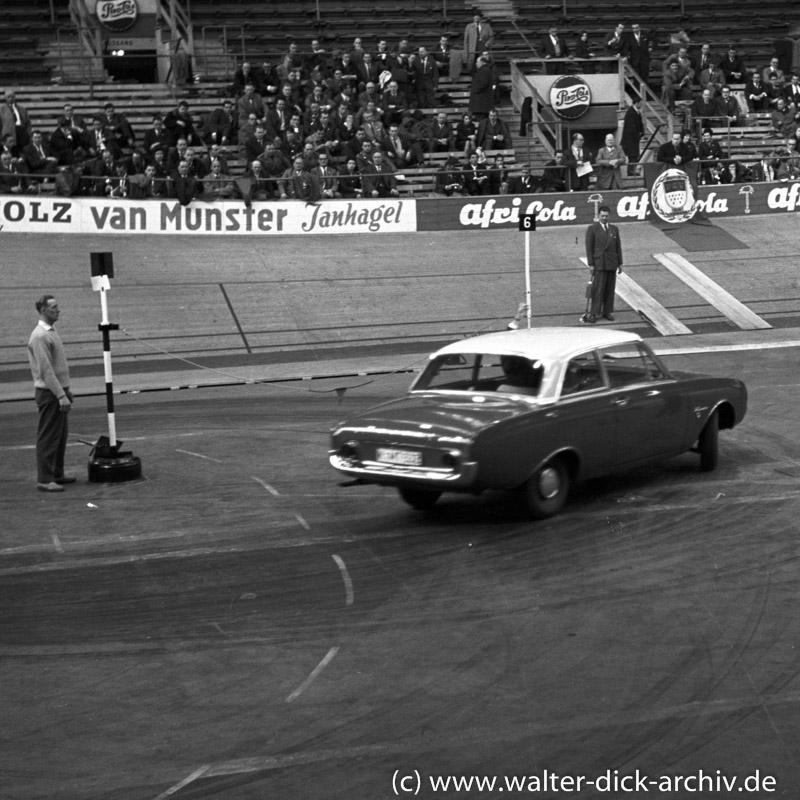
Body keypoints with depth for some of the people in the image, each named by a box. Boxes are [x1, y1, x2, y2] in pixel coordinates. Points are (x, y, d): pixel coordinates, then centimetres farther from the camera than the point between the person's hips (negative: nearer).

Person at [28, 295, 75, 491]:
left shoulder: (52, 332, 14)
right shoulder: (40, 337, -18)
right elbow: (46, 370, -22)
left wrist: (66, 391, 22)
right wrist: (61, 396, -24)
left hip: (59, 390, 10)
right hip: (49, 393, -10)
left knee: (61, 436, 15)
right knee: (48, 437, -6)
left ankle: (57, 473, 25)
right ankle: (44, 480, -3)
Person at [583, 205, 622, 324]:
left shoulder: (614, 229, 11)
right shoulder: (592, 229, -1)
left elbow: (618, 247, 12)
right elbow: (589, 247, -4)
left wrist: (620, 263, 8)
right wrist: (590, 264, -9)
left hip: (612, 264, 4)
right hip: (599, 264, -4)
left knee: (610, 289, 5)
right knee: (597, 289, -8)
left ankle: (607, 312, 11)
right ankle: (594, 314, -7)